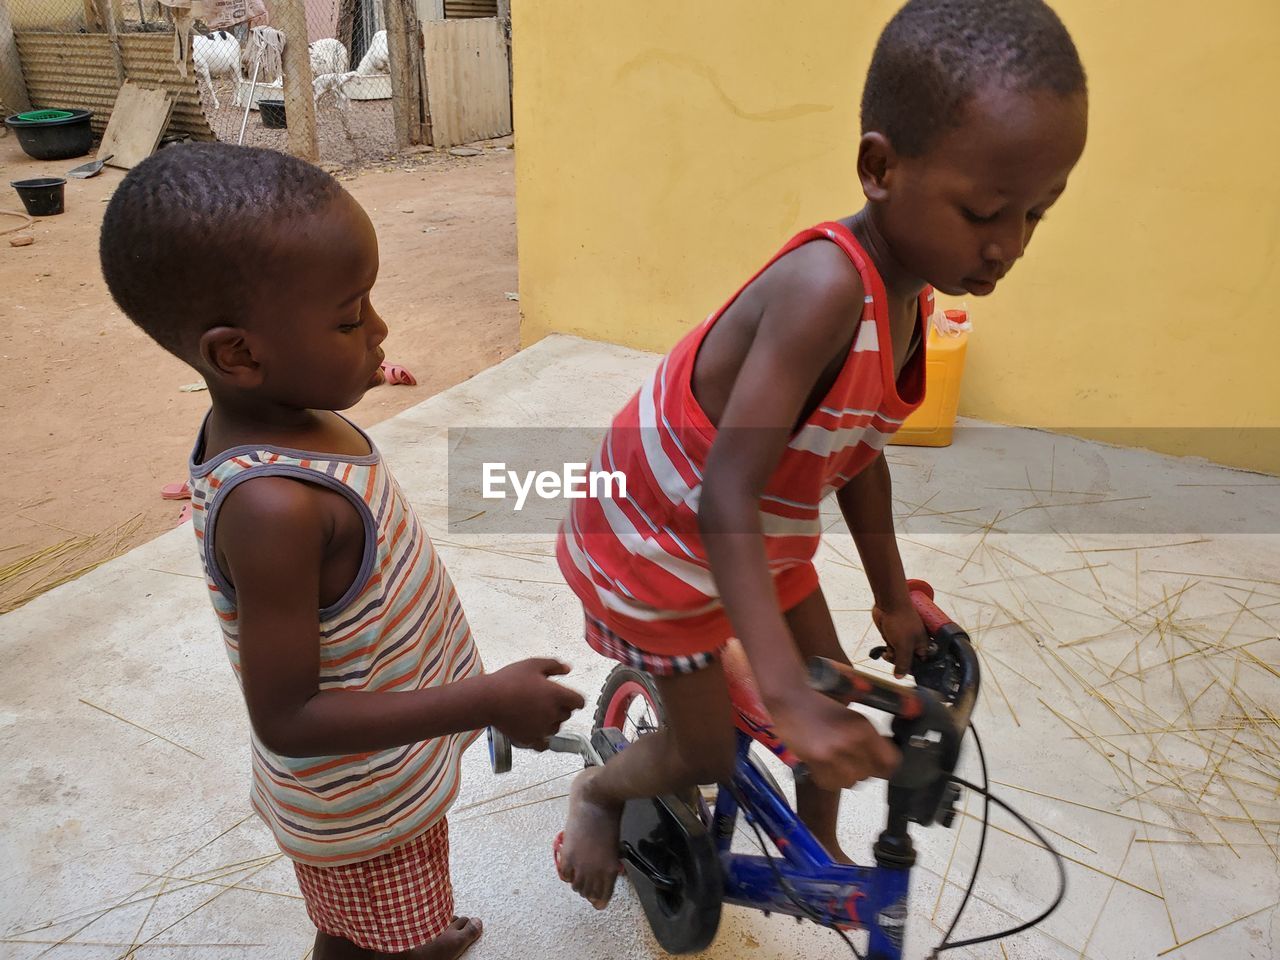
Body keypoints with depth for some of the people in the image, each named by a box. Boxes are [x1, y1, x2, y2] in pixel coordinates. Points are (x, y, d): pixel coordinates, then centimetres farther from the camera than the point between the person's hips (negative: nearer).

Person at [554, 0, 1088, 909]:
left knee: (840, 697, 16)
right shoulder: (826, 287, -36)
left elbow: (859, 455, 2)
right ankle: (596, 791, 39)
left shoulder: (909, 293, -9)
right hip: (660, 538, -7)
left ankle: (816, 848, 45)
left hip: (762, 534, 8)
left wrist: (894, 599, 9)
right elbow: (725, 499, -38)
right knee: (707, 755, 5)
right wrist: (788, 698, -41)